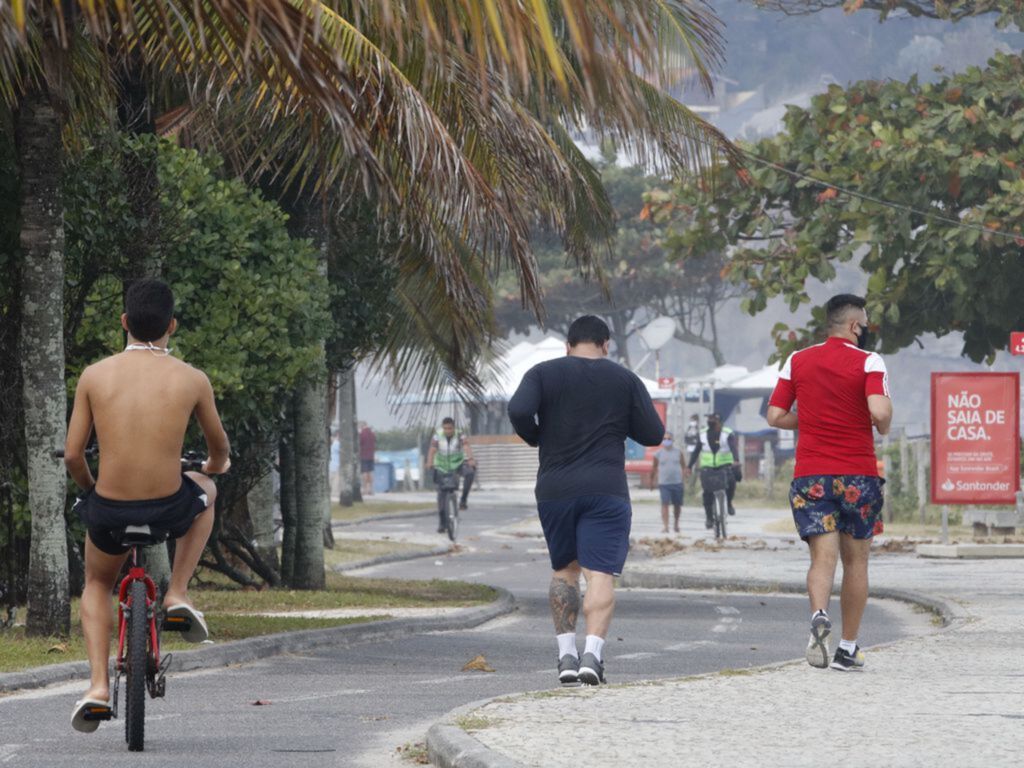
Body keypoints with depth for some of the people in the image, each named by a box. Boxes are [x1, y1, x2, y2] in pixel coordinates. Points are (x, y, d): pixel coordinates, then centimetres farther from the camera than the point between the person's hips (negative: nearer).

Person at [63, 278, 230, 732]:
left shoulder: (95, 376, -4)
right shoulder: (192, 380, -4)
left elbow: (72, 456, 0)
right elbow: (219, 446, 13)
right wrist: (215, 467, 38)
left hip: (108, 509, 1)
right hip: (169, 508, -1)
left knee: (97, 585, 32)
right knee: (204, 490, 36)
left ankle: (98, 686, 14)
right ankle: (178, 594, 24)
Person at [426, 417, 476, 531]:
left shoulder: (460, 435, -15)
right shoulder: (438, 436, -13)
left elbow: (467, 447, -30)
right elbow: (432, 450, -23)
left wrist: (471, 459, -50)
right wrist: (429, 464, -41)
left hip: (458, 464, -1)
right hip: (442, 467, 1)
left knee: (470, 472, -33)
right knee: (441, 494, -5)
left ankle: (464, 499, -22)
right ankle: (442, 521, 5)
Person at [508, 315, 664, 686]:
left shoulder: (543, 373, 4)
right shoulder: (625, 379, 5)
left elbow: (518, 410, -13)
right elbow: (653, 434, 4)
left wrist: (537, 438, 5)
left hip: (555, 489, 2)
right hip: (606, 489, -1)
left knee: (564, 570, 17)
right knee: (600, 574, -6)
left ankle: (566, 654, 9)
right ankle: (593, 652, -23)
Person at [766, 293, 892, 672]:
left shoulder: (797, 362, 7)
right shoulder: (869, 362, -5)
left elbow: (775, 416, 7)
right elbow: (879, 412, -19)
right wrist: (885, 426, 3)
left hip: (810, 476, 2)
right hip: (858, 475, -2)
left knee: (823, 556, -6)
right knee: (856, 560, 11)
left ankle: (819, 615, -36)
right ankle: (848, 648, 14)